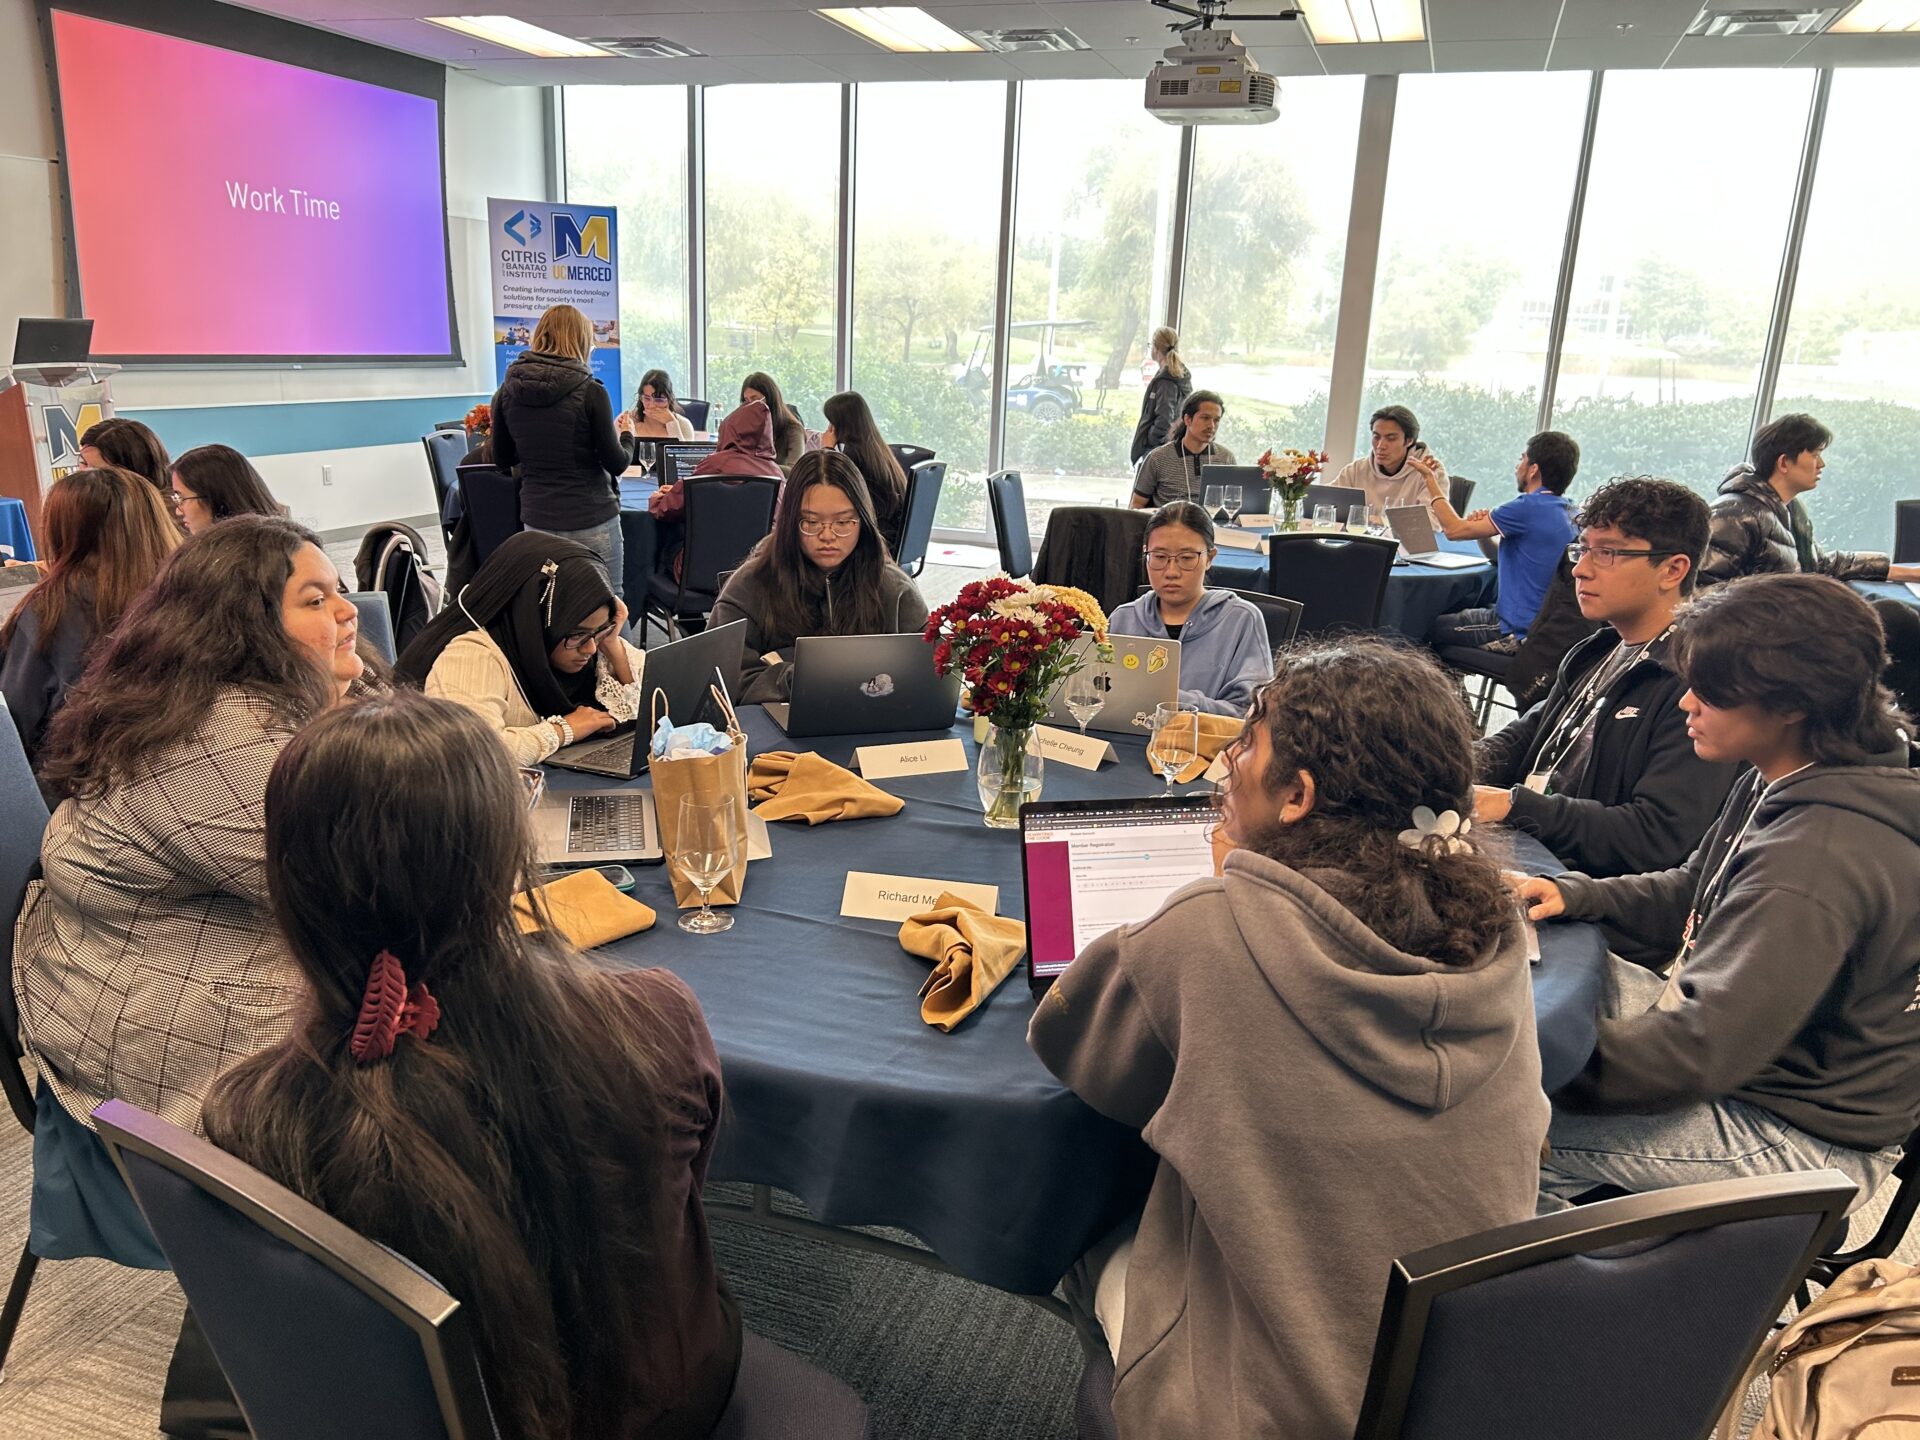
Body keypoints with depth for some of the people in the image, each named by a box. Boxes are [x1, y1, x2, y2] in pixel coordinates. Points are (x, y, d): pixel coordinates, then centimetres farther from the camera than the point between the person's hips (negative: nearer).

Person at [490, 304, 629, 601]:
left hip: (536, 520, 4)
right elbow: (616, 463, -7)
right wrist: (626, 436, 13)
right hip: (591, 521, -4)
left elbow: (503, 460, 11)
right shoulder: (590, 392, -11)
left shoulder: (508, 390, 2)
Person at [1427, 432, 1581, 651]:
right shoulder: (1568, 511, 9)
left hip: (1520, 632, -9)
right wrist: (1483, 526, -4)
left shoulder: (1530, 507, -20)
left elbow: (1454, 529, -15)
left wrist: (1430, 478, -4)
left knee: (1434, 627, 6)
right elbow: (1499, 555, 14)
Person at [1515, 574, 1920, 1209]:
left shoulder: (1817, 861, -33)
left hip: (1802, 1136, -10)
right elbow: (1691, 896, 13)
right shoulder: (1781, 784, -2)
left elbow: (1700, 1051, -34)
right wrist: (1577, 894, -4)